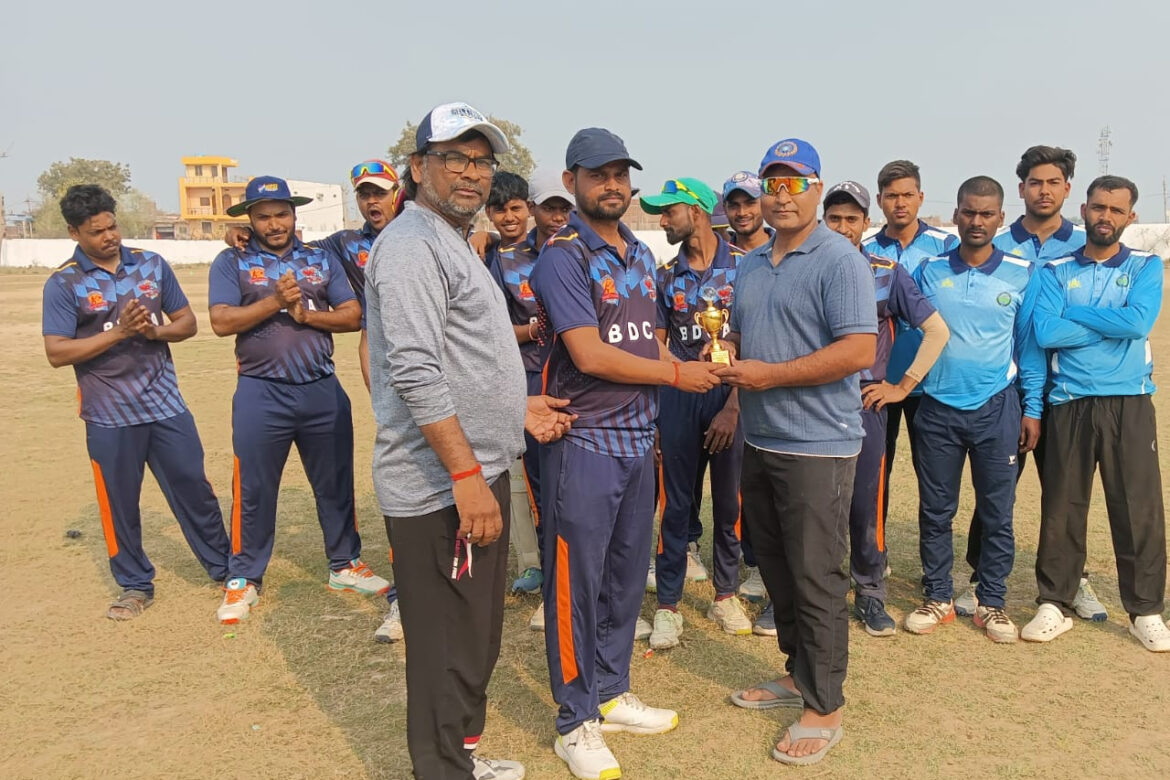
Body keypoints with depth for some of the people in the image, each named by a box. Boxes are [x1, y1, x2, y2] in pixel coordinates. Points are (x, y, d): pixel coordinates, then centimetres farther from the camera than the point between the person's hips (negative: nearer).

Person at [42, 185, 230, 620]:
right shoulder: (64, 284, -4)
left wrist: (156, 330, -12)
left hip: (166, 406, 2)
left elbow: (187, 322, 9)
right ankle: (135, 586, 26)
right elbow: (57, 353, -11)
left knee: (194, 489, 9)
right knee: (119, 503, 9)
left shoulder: (152, 265, 5)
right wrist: (119, 331, -20)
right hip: (110, 417, -2)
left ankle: (224, 568, 24)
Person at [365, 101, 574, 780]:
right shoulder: (413, 244, -14)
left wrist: (516, 408, 17)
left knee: (478, 638, 22)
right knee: (451, 646, 2)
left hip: (477, 472, 11)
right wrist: (467, 475, -24)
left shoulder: (454, 242, 20)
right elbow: (415, 373, -23)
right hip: (442, 488, -11)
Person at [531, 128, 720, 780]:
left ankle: (612, 694, 33)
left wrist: (691, 366, 3)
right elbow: (589, 355, -20)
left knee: (627, 575, 16)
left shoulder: (642, 255, 12)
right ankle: (576, 723, 17)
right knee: (577, 583, 3)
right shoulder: (563, 258, -12)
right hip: (585, 443, -7)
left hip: (639, 439, 8)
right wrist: (676, 375, -13)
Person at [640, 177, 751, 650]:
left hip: (731, 394, -2)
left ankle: (725, 594, 26)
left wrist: (733, 406, -15)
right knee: (675, 503, 5)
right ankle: (668, 605, 15)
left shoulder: (741, 265, -2)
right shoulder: (666, 274, 8)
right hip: (678, 395, 2)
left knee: (729, 501, 9)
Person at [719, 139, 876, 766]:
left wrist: (770, 375, -20)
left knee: (816, 579, 0)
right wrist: (724, 358, -1)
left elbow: (858, 350, -20)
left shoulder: (839, 261, -12)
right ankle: (798, 673, 35)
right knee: (776, 567, 17)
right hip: (759, 442, 8)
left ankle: (824, 707, 14)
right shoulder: (750, 266, 14)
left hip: (817, 446, -8)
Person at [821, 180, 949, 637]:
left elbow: (937, 330, 6)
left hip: (864, 402, -1)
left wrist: (904, 386, 1)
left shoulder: (887, 273, 4)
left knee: (866, 504, 3)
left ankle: (870, 595, 19)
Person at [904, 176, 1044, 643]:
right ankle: (937, 599, 22)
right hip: (937, 407, 1)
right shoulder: (929, 271, 3)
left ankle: (992, 603, 21)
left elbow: (1030, 345, 4)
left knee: (997, 512, 7)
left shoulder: (1021, 275, 1)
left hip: (995, 408, 0)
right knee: (935, 510, 8)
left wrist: (1032, 408, 1)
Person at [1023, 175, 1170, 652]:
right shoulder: (1055, 270, 6)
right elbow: (1045, 333, -10)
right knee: (1061, 507, 6)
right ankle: (1055, 605, 19)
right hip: (1069, 405, 0)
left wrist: (1073, 313, -7)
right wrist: (1113, 324, -8)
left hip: (1130, 404, 0)